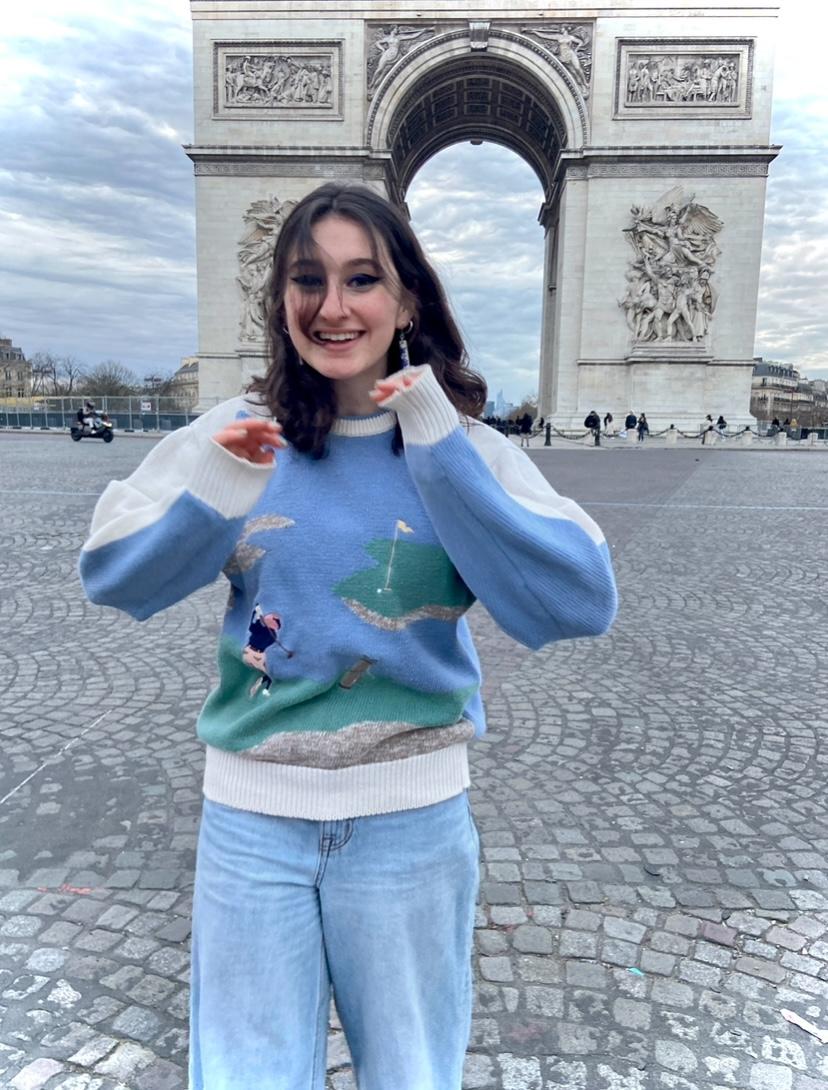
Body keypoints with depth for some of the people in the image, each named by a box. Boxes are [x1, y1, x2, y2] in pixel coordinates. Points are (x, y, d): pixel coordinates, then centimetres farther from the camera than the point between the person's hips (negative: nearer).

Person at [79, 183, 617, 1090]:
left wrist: (442, 454, -23)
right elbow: (109, 576, -2)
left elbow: (582, 605, -18)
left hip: (413, 819, 0)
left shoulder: (464, 446, -7)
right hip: (250, 815, 1)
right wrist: (212, 494, -20)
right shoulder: (235, 434, -4)